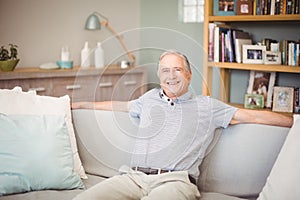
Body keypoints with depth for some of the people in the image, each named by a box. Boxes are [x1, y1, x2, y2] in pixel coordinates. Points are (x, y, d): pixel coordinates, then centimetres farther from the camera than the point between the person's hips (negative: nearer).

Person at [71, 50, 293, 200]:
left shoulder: (207, 106, 18)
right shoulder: (150, 98, 29)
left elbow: (252, 116, 16)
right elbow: (119, 105, 43)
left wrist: (294, 122, 11)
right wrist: (77, 105, 49)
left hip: (175, 181, -3)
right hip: (133, 176, 4)